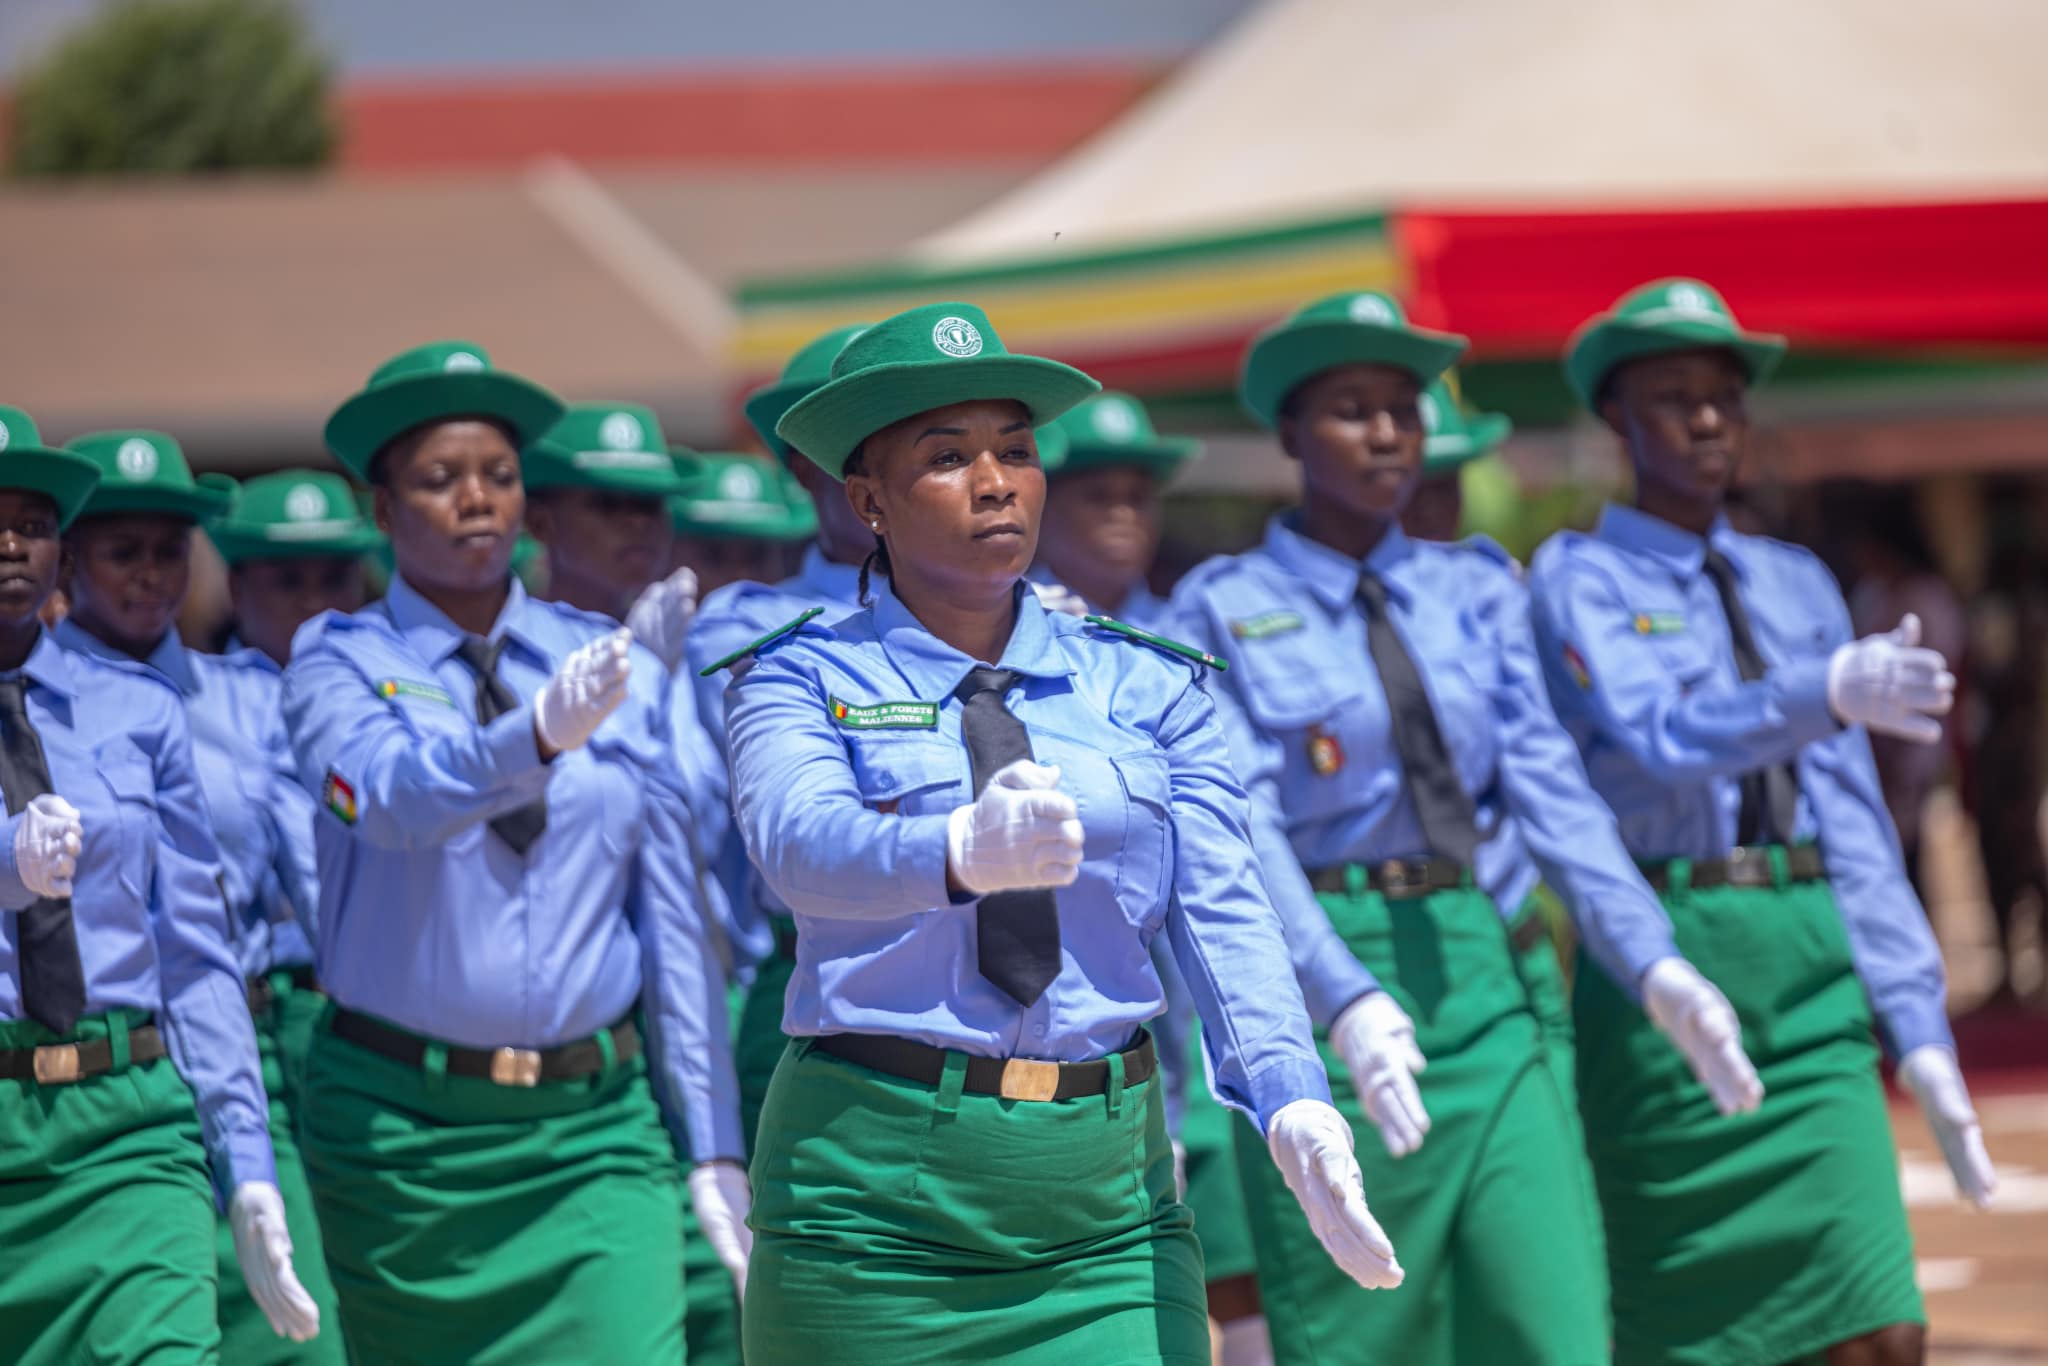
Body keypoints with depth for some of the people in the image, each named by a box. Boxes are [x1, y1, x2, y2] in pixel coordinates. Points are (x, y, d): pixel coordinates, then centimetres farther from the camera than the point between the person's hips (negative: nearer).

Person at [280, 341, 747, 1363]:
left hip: (596, 1129, 1)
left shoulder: (622, 673, 8)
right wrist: (539, 731, -43)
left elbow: (671, 917, 7)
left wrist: (713, 1152, 2)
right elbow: (395, 795, -23)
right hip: (402, 1128, -1)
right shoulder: (339, 664, 0)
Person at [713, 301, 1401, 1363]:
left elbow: (1220, 909, -2)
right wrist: (965, 852, -42)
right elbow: (801, 843, -20)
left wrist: (1289, 1097, -21)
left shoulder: (1146, 689, 10)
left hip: (1106, 1203, 2)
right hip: (876, 1188, -2)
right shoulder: (802, 681, 1)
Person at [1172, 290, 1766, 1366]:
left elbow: (1549, 784, 2)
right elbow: (1239, 830, -10)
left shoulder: (1476, 590, 12)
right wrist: (1346, 1004, -27)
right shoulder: (1222, 612, 1)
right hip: (1322, 985, -3)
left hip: (1485, 987, 3)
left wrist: (1653, 965, -14)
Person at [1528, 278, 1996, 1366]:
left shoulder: (1798, 587, 15)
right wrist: (1829, 693, -37)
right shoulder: (1580, 581, 0)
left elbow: (1855, 825, 12)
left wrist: (1918, 1029, 4)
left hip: (1813, 979, 4)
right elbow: (1657, 736, -20)